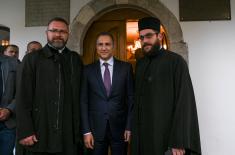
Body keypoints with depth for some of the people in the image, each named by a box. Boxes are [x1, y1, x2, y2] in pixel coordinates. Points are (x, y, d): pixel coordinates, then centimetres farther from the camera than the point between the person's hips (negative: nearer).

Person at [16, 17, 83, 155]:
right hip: (37, 135, -2)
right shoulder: (31, 59, 2)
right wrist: (25, 132, -8)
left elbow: (80, 96, 10)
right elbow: (22, 98, -2)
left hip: (68, 136, 2)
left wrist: (78, 129, 5)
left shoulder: (75, 60, 9)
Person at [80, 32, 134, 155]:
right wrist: (86, 131, -4)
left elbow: (131, 98, 1)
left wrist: (129, 126, -3)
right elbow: (83, 101, 0)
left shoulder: (126, 68, 1)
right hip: (96, 128, 0)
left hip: (119, 127, 0)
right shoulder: (88, 70, 1)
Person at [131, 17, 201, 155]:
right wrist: (135, 130, 5)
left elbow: (184, 101, -14)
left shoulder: (176, 61, -9)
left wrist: (179, 142, -19)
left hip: (166, 134, -5)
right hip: (142, 134, 6)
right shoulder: (140, 64, 9)